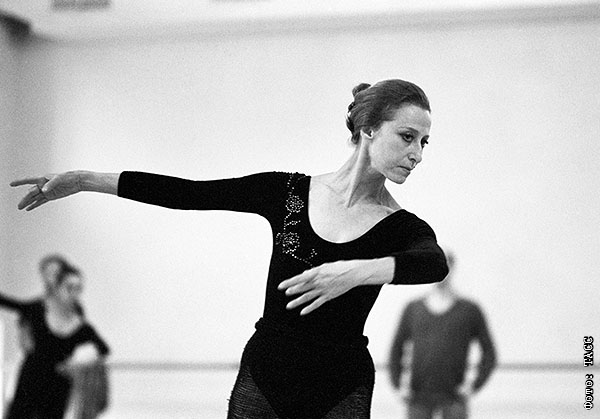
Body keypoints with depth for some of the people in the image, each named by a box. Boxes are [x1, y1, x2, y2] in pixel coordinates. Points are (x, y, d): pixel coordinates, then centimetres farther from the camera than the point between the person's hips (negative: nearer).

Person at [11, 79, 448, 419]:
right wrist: (84, 179, -5)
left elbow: (435, 264, -29)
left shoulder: (403, 229, -5)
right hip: (263, 377, 2)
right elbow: (187, 192, -1)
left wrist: (357, 272, -46)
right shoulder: (287, 192, 2)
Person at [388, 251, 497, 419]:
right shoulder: (413, 309, 10)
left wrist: (475, 385, -3)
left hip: (453, 399, -2)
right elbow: (396, 350, 17)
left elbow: (489, 353, 8)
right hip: (419, 399, 2)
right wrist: (398, 385, 5)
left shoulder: (469, 309, 5)